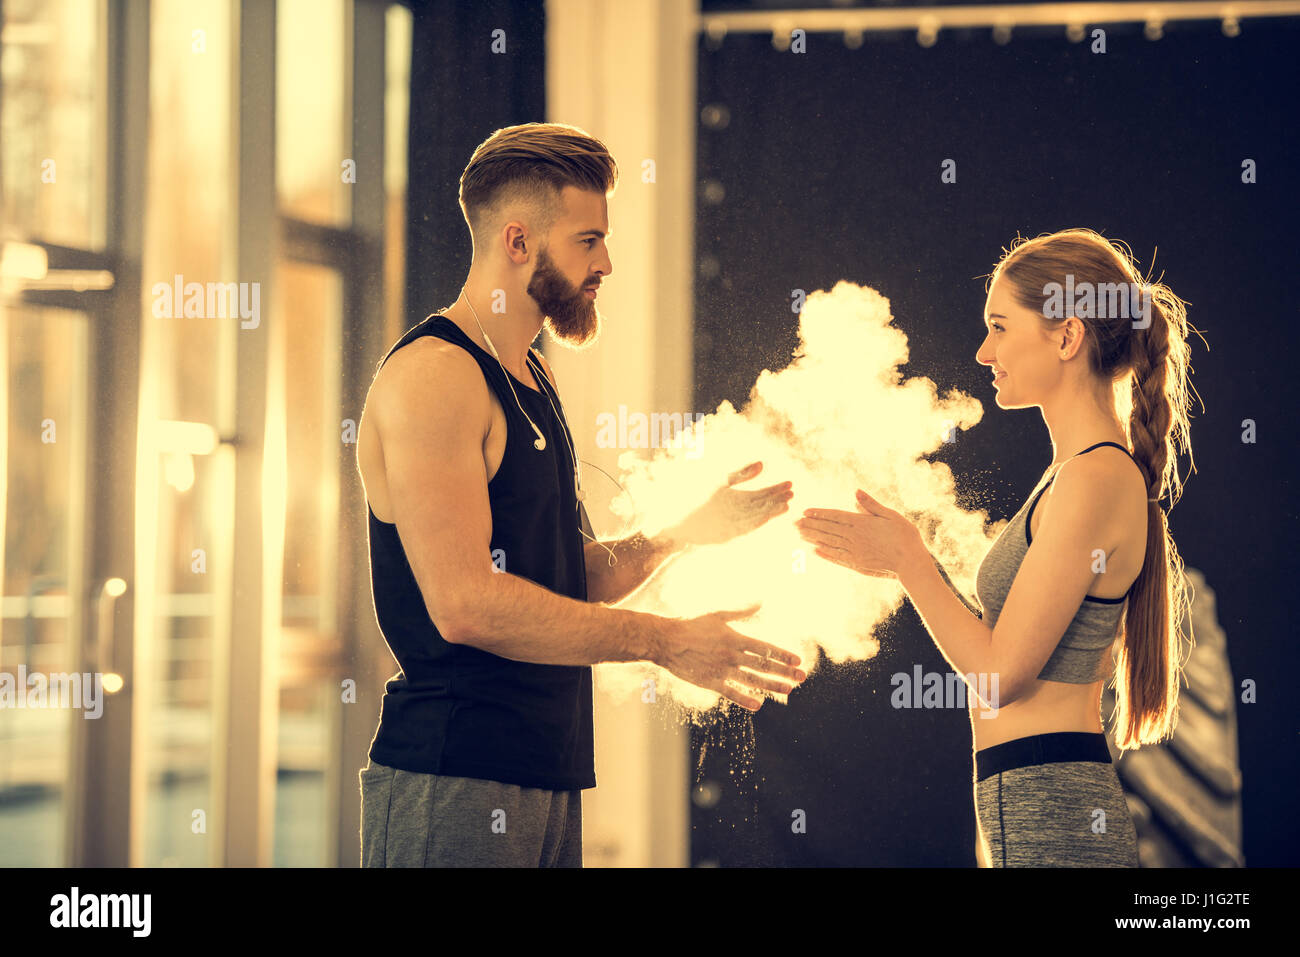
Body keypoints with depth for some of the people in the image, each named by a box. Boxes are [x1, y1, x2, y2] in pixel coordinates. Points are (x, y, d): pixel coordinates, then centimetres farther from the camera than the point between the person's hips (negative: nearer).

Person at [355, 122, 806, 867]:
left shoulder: (535, 379, 19)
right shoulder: (431, 374, -13)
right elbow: (464, 603, -22)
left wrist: (686, 534, 4)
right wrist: (665, 642, -18)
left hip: (548, 774, 9)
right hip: (453, 782, -9)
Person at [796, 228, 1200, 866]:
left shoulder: (1095, 479, -16)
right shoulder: (1084, 471, 14)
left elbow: (1001, 673, -17)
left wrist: (906, 559, -5)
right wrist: (909, 564, 16)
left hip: (1047, 813, -9)